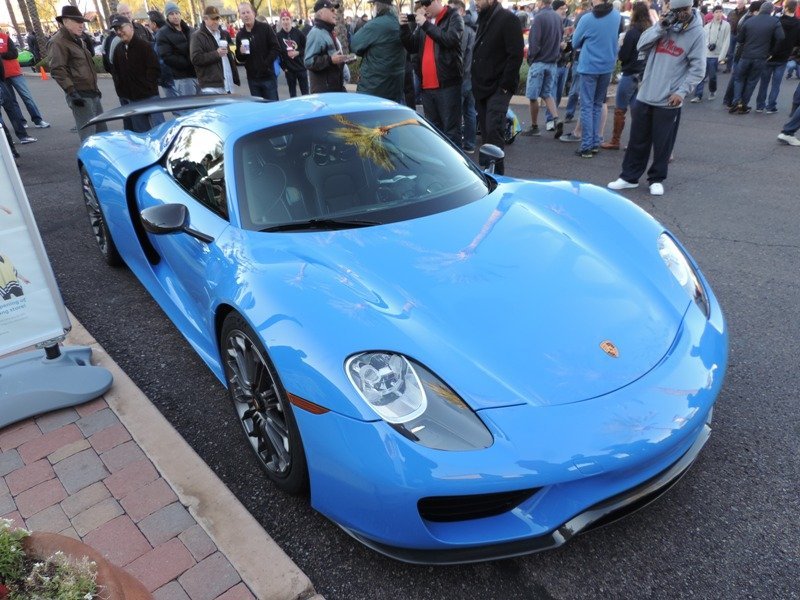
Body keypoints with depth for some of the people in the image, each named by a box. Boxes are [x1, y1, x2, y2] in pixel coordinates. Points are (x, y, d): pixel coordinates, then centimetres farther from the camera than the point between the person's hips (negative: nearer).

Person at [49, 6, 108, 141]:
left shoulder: (78, 40, 20)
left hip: (93, 93, 9)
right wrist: (72, 91, -25)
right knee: (89, 137, -11)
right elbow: (57, 70, -18)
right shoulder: (58, 41, -9)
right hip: (80, 95, -9)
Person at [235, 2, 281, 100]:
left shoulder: (265, 28, -1)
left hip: (268, 76, -4)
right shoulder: (240, 35, 10)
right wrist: (241, 53, -8)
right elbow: (239, 59, 15)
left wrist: (266, 63, -14)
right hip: (252, 78, 4)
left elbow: (276, 49, -6)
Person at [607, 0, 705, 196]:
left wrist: (681, 92, -16)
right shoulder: (664, 23, 7)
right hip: (645, 95, 4)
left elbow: (697, 69, -7)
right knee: (637, 139, 10)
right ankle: (629, 177, 20)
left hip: (668, 101, -4)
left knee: (662, 143, 4)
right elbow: (642, 45, 1)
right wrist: (660, 27, -11)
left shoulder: (696, 33, -5)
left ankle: (656, 179, 18)